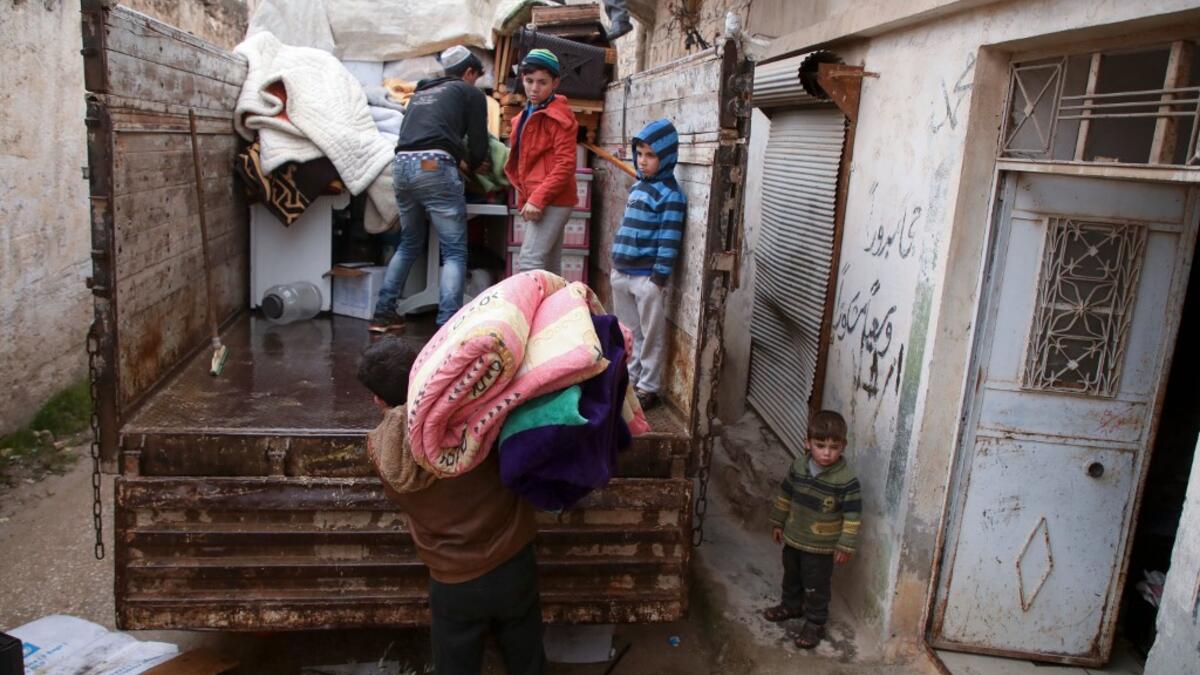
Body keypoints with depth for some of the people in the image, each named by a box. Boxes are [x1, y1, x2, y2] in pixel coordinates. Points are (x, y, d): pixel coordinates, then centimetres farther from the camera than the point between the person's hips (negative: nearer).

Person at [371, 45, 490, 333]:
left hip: (402, 164, 7)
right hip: (434, 167, -6)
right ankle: (448, 324, -15)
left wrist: (458, 161, 32)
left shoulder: (421, 92, 30)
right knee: (454, 252, -4)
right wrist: (473, 164, 29)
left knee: (410, 244, 22)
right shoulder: (470, 93, 12)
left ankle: (383, 313, 20)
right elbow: (478, 145, 7)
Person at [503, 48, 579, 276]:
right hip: (534, 200, 9)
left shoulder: (559, 115, -8)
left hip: (551, 200, -9)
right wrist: (526, 197, 11)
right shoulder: (527, 114, 18)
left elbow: (566, 164, -16)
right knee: (550, 267, 11)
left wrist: (538, 198, -21)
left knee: (529, 262, -16)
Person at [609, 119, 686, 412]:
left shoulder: (670, 195, -12)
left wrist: (659, 278, -17)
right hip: (622, 273, 8)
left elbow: (669, 240, -15)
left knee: (651, 336, 4)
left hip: (648, 277, -8)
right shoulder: (636, 187, 13)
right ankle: (628, 379, 30)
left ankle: (648, 388, 13)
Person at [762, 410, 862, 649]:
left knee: (816, 586, 9)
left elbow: (853, 515, -17)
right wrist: (778, 522, 12)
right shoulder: (799, 465, -8)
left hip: (821, 546, -5)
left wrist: (846, 546, -15)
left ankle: (815, 624, 28)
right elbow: (786, 494, 6)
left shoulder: (845, 479, -24)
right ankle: (791, 605, 49)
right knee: (791, 575, 26)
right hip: (793, 537, 6)